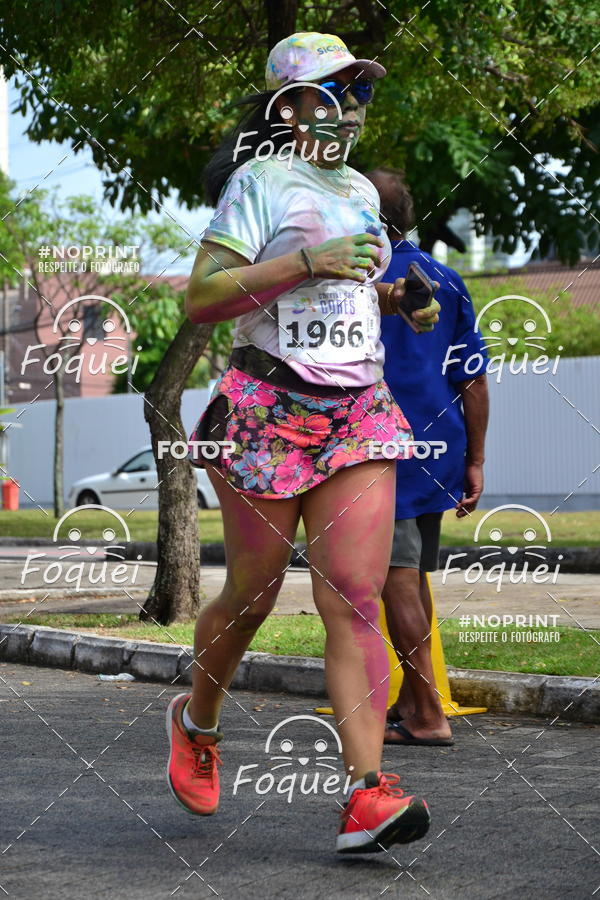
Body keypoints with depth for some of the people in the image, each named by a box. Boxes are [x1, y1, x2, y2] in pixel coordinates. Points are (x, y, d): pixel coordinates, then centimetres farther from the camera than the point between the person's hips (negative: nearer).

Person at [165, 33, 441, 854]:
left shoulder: (361, 192, 16)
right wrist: (308, 264, -21)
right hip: (269, 410, -5)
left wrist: (399, 299, 11)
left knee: (356, 601, -8)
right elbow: (200, 299, -14)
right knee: (252, 595, 8)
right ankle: (197, 724, 37)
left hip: (359, 416, 5)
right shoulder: (260, 182, -5)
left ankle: (367, 795, -15)